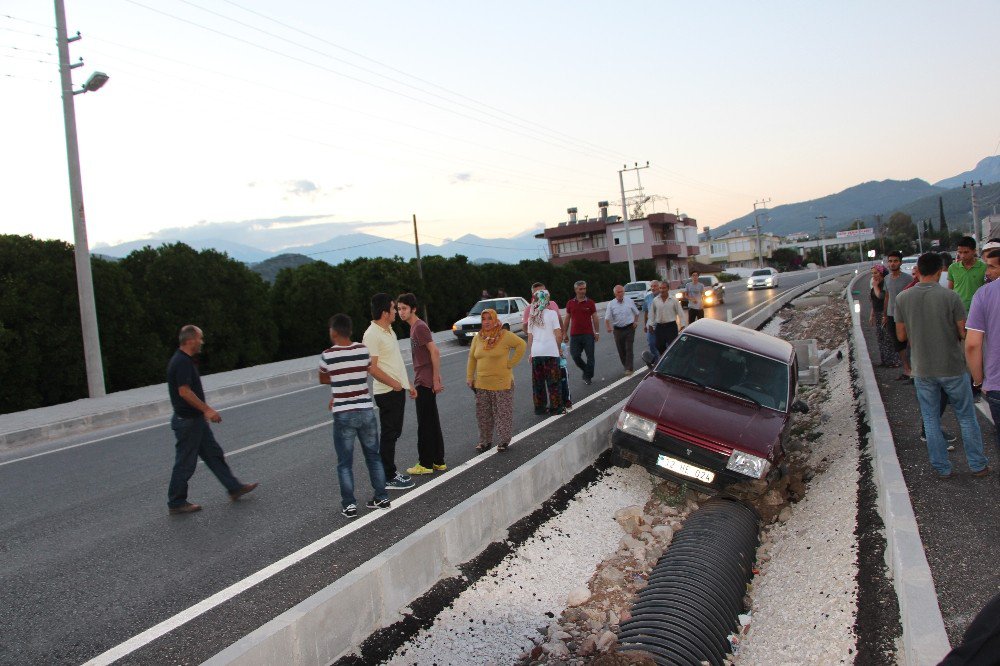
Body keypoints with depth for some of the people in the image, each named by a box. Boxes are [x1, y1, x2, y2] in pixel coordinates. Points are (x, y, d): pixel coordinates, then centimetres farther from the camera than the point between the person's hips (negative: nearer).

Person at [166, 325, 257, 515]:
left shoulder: (186, 360, 11)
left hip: (196, 419, 10)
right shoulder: (181, 362, -21)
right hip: (187, 421, -10)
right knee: (185, 463, 1)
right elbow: (184, 392, -27)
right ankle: (176, 503, 13)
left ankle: (234, 488, 21)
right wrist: (207, 410, -22)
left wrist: (204, 411, 22)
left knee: (214, 454, 14)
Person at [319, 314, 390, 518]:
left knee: (345, 463, 8)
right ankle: (382, 497, 22)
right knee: (373, 456, 16)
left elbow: (323, 380, 9)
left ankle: (349, 505, 11)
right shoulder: (363, 350, -1)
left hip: (343, 415, -3)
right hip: (366, 411, 3)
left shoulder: (328, 356, -9)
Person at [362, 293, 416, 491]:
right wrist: (394, 384, -16)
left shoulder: (389, 330, 13)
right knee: (388, 434, -1)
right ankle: (388, 478, 7)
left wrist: (408, 384, 19)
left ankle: (390, 472, 26)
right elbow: (372, 368, -22)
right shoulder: (372, 335, -18)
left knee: (394, 433, 15)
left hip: (398, 389, 9)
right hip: (387, 392, -9)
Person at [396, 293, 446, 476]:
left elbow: (435, 352, -21)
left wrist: (436, 379, -19)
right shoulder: (415, 327, 14)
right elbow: (434, 352, 19)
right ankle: (438, 461, 19)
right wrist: (437, 377, 18)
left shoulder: (419, 327, -15)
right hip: (423, 381, 10)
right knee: (432, 423, 13)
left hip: (425, 382, -10)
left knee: (425, 424, -2)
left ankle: (425, 464, 5)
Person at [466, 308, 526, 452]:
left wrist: (511, 363, -9)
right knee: (483, 414, 9)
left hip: (502, 383, -4)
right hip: (482, 384, 4)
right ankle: (485, 441, 21)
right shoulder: (478, 337, 7)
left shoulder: (505, 335, -7)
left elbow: (521, 345, -7)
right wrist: (469, 377, 7)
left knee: (503, 413, 3)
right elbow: (472, 358, 12)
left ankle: (504, 441, 16)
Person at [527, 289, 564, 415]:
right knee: (553, 382, 5)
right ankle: (555, 408, 9)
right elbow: (558, 335, -8)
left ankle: (539, 408, 17)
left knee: (538, 382, 12)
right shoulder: (551, 314, -4)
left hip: (536, 352, 4)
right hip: (550, 351, -4)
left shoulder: (532, 317, 10)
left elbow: (530, 338, 12)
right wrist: (558, 347, 7)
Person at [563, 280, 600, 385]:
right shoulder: (570, 303, 7)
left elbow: (595, 318, 5)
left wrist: (597, 332, 1)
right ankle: (587, 371, 23)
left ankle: (588, 376, 14)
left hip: (588, 334, -2)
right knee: (575, 356, -1)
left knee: (590, 356, 0)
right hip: (574, 335, 2)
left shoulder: (590, 303, 3)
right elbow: (567, 319, 12)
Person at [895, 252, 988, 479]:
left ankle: (942, 468, 19)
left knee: (931, 420, 13)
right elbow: (964, 333, -11)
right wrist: (950, 330, 10)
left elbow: (901, 336, 0)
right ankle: (978, 465, 24)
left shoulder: (902, 298, -6)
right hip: (953, 367, -2)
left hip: (922, 369, 2)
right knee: (966, 417, 15)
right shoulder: (951, 297, -14)